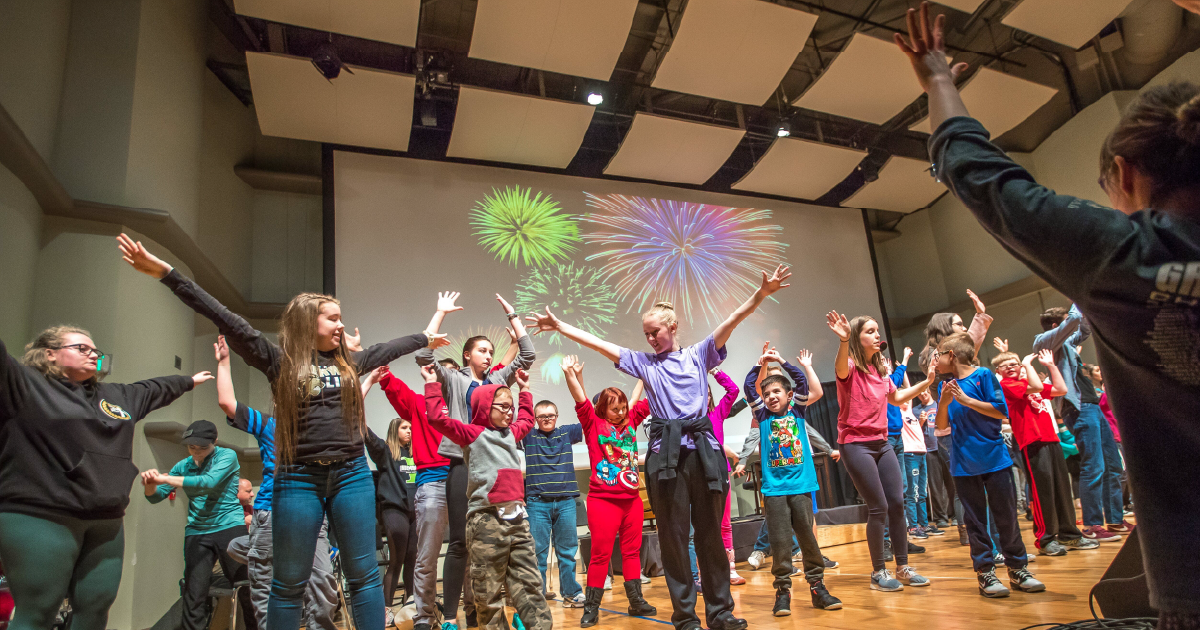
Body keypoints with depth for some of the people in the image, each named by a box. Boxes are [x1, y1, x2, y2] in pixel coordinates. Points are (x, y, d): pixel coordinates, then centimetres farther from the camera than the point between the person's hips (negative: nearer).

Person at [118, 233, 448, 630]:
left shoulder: (349, 362, 11)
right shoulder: (279, 361, 0)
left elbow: (389, 348, 24)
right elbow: (227, 321, -6)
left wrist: (425, 338, 34)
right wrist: (166, 274, -11)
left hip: (352, 475, 3)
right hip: (299, 478, -2)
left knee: (364, 574, 6)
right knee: (289, 582, 9)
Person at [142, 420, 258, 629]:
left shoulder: (227, 456, -3)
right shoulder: (184, 465, 10)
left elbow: (209, 482, -19)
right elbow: (155, 497, 11)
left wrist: (165, 479, -20)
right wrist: (150, 484, -12)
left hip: (229, 528, -4)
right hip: (196, 534, 4)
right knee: (194, 595, 0)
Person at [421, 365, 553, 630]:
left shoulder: (510, 434, 20)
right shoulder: (472, 434, 1)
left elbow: (526, 420, 41)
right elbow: (438, 418, -9)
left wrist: (525, 390, 43)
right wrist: (433, 384, -4)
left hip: (517, 518, 6)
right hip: (487, 520, -6)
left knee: (529, 583, 4)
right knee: (488, 590, 2)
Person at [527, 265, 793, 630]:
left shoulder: (698, 355, 11)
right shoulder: (643, 363, 13)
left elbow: (731, 321, 0)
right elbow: (598, 343, 10)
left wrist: (760, 294, -12)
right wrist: (559, 326, 7)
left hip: (702, 448, 0)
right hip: (665, 453, 1)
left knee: (710, 533, 7)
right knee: (673, 535, 3)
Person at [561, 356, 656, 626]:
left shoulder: (630, 424, 9)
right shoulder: (594, 425, -3)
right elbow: (581, 401, -15)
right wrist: (571, 374, -27)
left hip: (632, 499, 5)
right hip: (603, 500, -5)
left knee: (632, 551, 13)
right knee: (600, 554, 1)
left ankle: (636, 601, 25)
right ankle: (591, 608, 11)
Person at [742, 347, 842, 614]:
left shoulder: (796, 410, 9)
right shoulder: (763, 415, 9)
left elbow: (808, 386, -2)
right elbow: (749, 386, 1)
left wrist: (782, 362, -2)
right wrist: (760, 363, -1)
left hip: (801, 485, 0)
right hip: (774, 488, 0)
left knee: (807, 536, 5)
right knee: (780, 540, 0)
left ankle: (817, 586, 15)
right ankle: (783, 590, 9)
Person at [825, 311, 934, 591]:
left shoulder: (880, 369, 11)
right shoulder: (851, 367, -11)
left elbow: (897, 397, 28)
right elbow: (841, 371, -38)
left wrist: (926, 382, 20)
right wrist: (843, 340, -56)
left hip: (882, 443, 7)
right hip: (856, 444, -7)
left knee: (897, 504, 7)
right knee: (878, 508, -5)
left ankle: (903, 567, 21)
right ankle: (878, 572, 10)